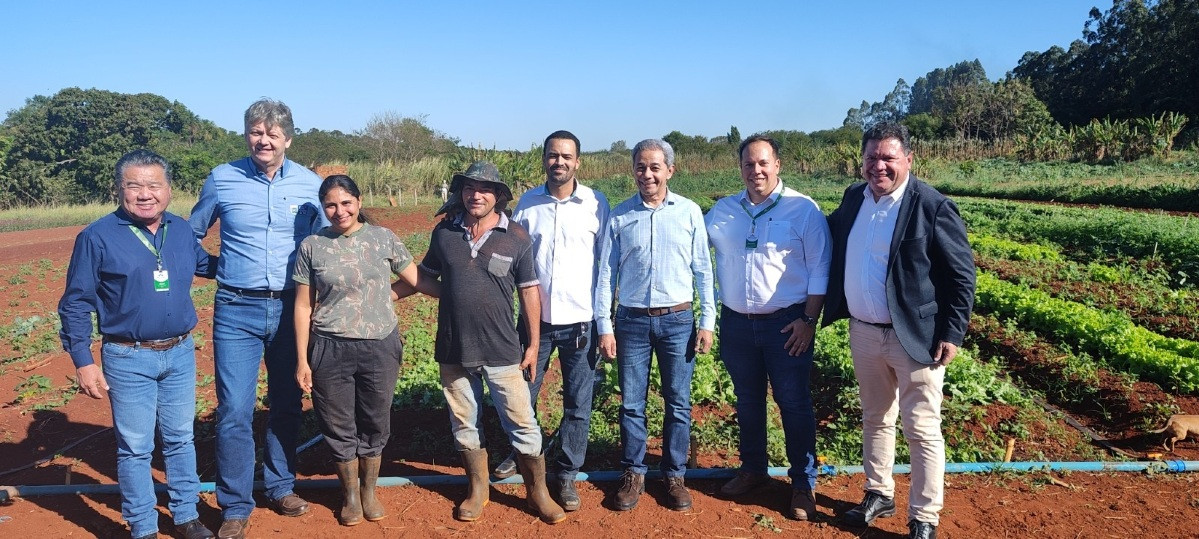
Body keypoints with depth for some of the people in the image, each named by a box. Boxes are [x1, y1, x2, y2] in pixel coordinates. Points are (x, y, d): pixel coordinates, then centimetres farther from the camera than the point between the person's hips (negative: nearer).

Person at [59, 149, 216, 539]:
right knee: (135, 448, 7)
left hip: (181, 353, 4)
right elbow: (76, 304, -6)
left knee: (180, 439, 15)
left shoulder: (181, 230, 4)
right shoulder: (98, 237, -10)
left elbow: (205, 265, 25)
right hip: (129, 360, -4)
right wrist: (83, 362, -9)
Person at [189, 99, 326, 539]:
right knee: (234, 411, -3)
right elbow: (191, 235, 14)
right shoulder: (221, 179, -1)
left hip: (291, 308, 2)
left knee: (287, 404, 12)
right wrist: (218, 268, 3)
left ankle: (281, 487, 30)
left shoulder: (310, 184, 1)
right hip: (236, 309, -1)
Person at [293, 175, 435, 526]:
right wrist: (302, 360, 2)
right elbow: (303, 306, 3)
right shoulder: (312, 246, 0)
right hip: (330, 351, 0)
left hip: (380, 347, 0)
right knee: (339, 427, 10)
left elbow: (415, 278, 7)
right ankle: (350, 495, 32)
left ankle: (369, 491, 33)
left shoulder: (383, 238, 0)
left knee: (375, 424, 11)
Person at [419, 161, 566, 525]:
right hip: (454, 350, 3)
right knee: (464, 423, 16)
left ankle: (538, 492, 23)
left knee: (522, 423, 4)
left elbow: (529, 291, -1)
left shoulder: (516, 238, -7)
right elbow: (424, 275, 14)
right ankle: (477, 489, 35)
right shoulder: (444, 233, 0)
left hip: (502, 351, -2)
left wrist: (534, 344, 0)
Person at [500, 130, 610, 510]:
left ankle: (566, 474, 22)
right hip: (535, 318, 2)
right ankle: (522, 453, 38)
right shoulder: (527, 203, 2)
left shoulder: (596, 203, -2)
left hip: (580, 320, -1)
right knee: (522, 394, 12)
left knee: (578, 404, 5)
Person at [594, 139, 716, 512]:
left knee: (678, 404, 7)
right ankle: (633, 474, 24)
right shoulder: (619, 215, 2)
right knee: (631, 404, 8)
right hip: (631, 320, 1)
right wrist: (604, 326, -1)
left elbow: (703, 270, 4)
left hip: (677, 320, 0)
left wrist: (708, 321, 0)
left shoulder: (689, 212, 1)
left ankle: (674, 475, 23)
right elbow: (605, 274, 3)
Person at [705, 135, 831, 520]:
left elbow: (819, 271, -6)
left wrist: (809, 321, -11)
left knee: (794, 404, 4)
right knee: (747, 402, 16)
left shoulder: (804, 210, -6)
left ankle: (803, 484, 18)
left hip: (787, 324, -4)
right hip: (736, 323, 4)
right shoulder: (723, 210, 6)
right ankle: (752, 469, 33)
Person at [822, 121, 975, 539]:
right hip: (863, 332, 6)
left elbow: (962, 275, -11)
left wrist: (952, 334, -14)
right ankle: (879, 494, 37)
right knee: (875, 419, 20)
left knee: (922, 431, 4)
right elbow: (830, 236, 21)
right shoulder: (854, 198, 4)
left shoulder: (933, 207, -14)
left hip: (914, 337, -6)